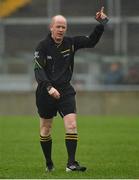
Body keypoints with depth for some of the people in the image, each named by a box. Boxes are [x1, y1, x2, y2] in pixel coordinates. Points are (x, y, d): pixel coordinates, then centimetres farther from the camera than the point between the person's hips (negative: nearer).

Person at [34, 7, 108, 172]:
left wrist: (102, 23, -7)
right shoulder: (43, 46, -8)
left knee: (72, 125, -14)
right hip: (45, 92, -2)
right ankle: (48, 163, 26)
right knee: (45, 129, 9)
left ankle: (71, 163, -14)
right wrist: (49, 87, -29)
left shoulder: (71, 43, 2)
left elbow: (91, 41, 6)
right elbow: (38, 70, -16)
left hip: (65, 90, 2)